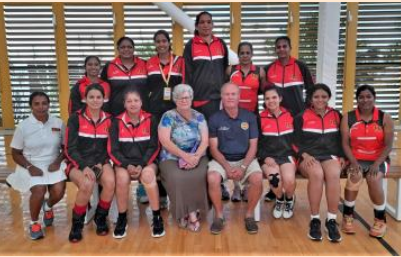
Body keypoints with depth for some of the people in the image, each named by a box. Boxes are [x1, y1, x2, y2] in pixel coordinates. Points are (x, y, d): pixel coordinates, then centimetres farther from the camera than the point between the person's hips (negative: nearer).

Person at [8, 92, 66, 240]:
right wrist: (30, 167, -15)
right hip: (32, 166, -1)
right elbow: (15, 153, 1)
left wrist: (58, 161, -10)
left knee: (59, 191, -22)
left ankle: (48, 207, 18)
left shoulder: (58, 123, -1)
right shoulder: (23, 126, -5)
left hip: (53, 164, 2)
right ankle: (34, 223, 2)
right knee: (39, 190, -28)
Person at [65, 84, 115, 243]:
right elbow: (70, 148, -7)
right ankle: (77, 222, -8)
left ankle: (101, 217, -2)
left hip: (100, 162, 2)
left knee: (110, 182, -30)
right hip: (78, 163, -2)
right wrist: (84, 167, -20)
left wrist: (100, 164, -8)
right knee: (87, 184, -34)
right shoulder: (75, 118, -3)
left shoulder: (108, 120, 6)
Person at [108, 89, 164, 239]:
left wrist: (142, 165, -15)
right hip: (123, 162, 1)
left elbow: (154, 147, 0)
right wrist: (127, 165, -16)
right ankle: (122, 219, -11)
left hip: (146, 162, 0)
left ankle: (157, 218, -19)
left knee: (148, 175, -34)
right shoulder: (117, 122, 3)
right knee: (122, 178, -32)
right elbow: (113, 150, -1)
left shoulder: (151, 120, 2)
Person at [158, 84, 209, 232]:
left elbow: (205, 141, 3)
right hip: (172, 158, -2)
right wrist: (185, 156, -19)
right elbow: (165, 141, -8)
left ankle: (187, 214, -13)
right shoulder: (168, 116, 3)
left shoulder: (199, 117, 11)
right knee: (177, 178, -33)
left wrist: (196, 157, -17)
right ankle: (191, 213, -16)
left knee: (199, 176, -30)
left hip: (197, 157, 2)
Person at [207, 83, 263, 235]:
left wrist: (243, 167, -15)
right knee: (212, 178, -31)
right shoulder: (215, 119, 0)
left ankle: (249, 215, -5)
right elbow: (213, 148, -2)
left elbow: (253, 146, 0)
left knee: (257, 178, -29)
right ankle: (219, 215, -7)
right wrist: (227, 167, -16)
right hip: (221, 159, 0)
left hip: (245, 159, 1)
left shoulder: (250, 117, 2)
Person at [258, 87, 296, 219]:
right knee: (274, 178, -30)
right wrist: (265, 157, -11)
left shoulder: (289, 115, 7)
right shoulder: (260, 118, 4)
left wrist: (297, 155, -5)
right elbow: (257, 143, 4)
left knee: (289, 180, -27)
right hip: (268, 157, 0)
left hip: (287, 155, 1)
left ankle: (289, 199, 11)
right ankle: (280, 200, 8)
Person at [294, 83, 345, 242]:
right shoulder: (301, 117, 9)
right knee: (317, 174, -36)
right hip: (308, 157, -1)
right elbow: (296, 141, 4)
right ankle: (314, 220, -23)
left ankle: (332, 220, -23)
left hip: (331, 155, 2)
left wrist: (341, 156, 1)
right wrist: (305, 155, -12)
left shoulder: (336, 116, 17)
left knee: (334, 174, -34)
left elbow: (341, 139, 17)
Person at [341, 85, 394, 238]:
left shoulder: (385, 118, 0)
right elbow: (345, 143, -3)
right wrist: (353, 162, -18)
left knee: (373, 179, -30)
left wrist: (377, 164, -18)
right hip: (356, 159, 0)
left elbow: (388, 145, -4)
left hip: (379, 160, 0)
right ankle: (348, 217, -11)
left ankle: (380, 220, -6)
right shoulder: (348, 117, 1)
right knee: (355, 176, -31)